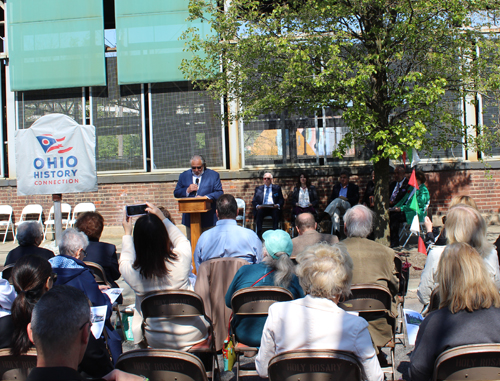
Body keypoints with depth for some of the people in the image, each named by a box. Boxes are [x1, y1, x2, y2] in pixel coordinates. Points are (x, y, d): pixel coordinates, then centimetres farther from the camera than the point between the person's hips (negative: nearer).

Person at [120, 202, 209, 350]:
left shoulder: (132, 272, -22)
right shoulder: (180, 261, -24)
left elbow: (125, 261, 5)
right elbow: (182, 240, 1)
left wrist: (127, 233, 14)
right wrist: (162, 218, 8)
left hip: (156, 341, 1)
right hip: (191, 336, -1)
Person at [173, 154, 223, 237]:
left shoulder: (214, 175, 5)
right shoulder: (184, 176, 12)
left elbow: (219, 193, -2)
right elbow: (176, 193, 12)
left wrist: (205, 197, -17)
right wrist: (187, 190, -8)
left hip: (208, 218, -2)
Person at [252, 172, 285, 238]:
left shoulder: (277, 188, 18)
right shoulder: (258, 189, 20)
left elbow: (281, 200, 10)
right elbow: (254, 201, 13)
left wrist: (277, 205, -13)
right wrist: (257, 206, -11)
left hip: (273, 208, -1)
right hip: (261, 208, 1)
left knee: (276, 212, -34)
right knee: (259, 212, -33)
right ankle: (259, 234, -32)